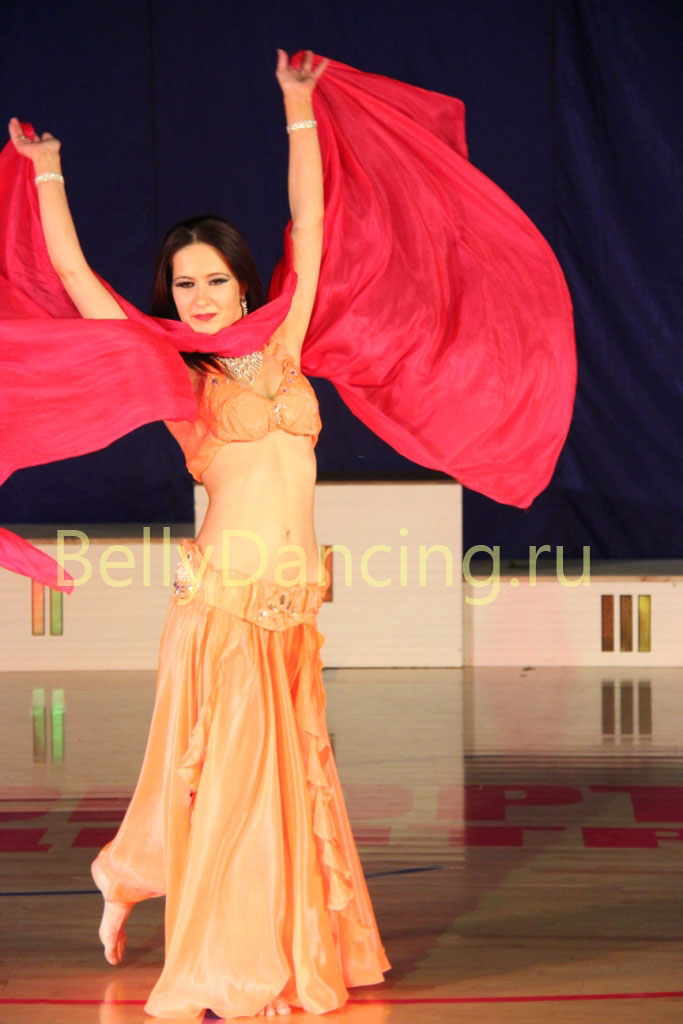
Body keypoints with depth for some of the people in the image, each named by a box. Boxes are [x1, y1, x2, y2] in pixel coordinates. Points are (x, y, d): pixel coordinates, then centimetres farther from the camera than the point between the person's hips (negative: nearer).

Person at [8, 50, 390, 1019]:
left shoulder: (281, 349, 11)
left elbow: (309, 223, 14)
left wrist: (297, 107, 16)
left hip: (291, 607, 5)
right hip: (222, 600, -4)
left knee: (285, 776, 9)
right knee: (226, 774, -2)